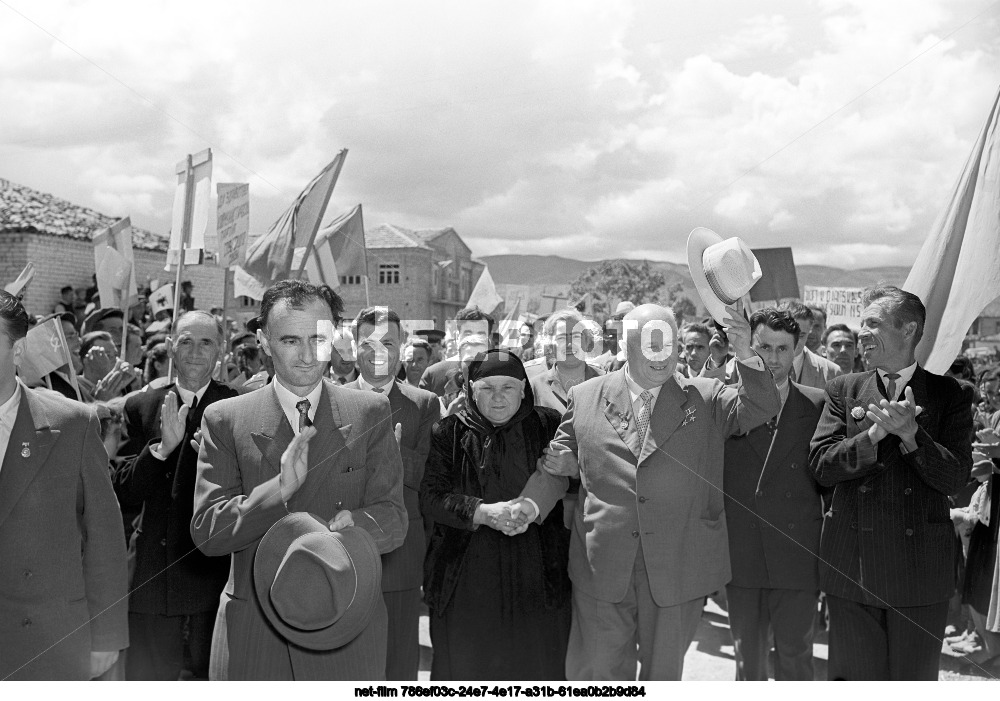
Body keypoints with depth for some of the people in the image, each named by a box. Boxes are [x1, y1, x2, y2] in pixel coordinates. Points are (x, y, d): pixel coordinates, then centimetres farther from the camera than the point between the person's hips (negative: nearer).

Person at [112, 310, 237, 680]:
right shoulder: (141, 407, 4)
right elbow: (124, 495, -3)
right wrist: (162, 446, -18)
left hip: (216, 569, -2)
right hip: (153, 573, 2)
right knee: (146, 677, 13)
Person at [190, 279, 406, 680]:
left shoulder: (370, 413, 2)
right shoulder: (225, 419, 0)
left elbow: (393, 518, -3)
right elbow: (205, 531, -6)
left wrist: (354, 524, -25)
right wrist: (279, 489, -22)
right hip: (252, 636, 0)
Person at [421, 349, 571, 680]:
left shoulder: (548, 426, 2)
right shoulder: (451, 433, 2)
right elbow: (431, 496, -4)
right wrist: (484, 513, -19)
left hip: (537, 575, 0)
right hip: (467, 581, 0)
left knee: (538, 665, 6)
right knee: (466, 665, 9)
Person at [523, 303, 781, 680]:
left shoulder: (706, 398, 3)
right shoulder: (585, 397, 4)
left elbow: (761, 408, -8)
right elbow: (556, 467, 8)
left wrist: (747, 357, -25)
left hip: (677, 571, 0)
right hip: (603, 568, 0)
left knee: (664, 671, 15)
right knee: (595, 672, 9)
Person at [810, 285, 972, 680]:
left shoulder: (946, 394, 1)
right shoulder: (843, 390, 5)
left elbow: (956, 478, -6)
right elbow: (821, 466, -4)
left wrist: (911, 434, -20)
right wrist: (875, 432, -17)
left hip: (921, 569, -1)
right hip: (852, 565, 1)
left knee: (915, 678, 11)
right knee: (854, 677, 9)